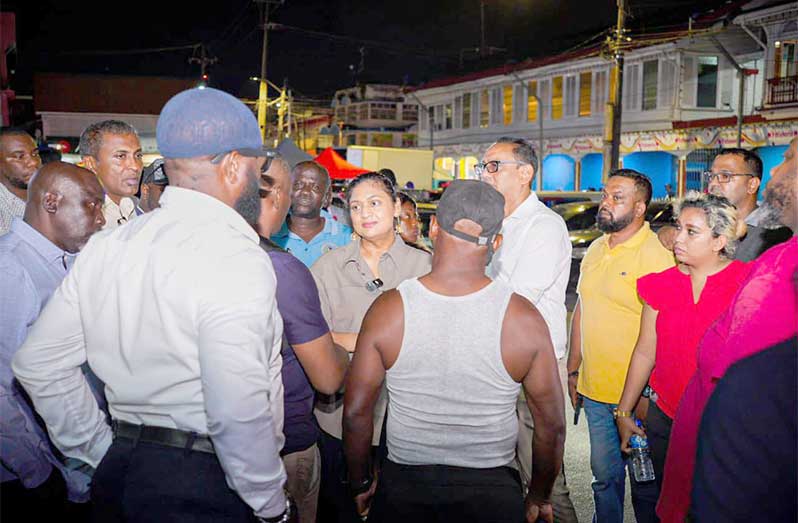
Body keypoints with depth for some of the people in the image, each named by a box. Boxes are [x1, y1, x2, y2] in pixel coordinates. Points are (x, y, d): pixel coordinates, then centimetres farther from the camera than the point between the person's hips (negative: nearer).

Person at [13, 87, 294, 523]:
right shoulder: (236, 257, -21)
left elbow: (37, 364, 8)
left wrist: (105, 452, 14)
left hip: (119, 470, 7)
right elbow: (238, 415, -26)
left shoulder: (105, 247, 2)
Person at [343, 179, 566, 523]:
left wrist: (361, 484, 9)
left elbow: (356, 412, -8)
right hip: (491, 492, 0)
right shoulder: (524, 318, -15)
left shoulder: (387, 309, -15)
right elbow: (552, 425, -8)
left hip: (402, 485, 1)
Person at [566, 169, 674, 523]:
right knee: (604, 475, 18)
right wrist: (573, 370, 15)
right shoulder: (595, 250, 9)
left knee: (645, 479, 12)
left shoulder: (657, 255, -13)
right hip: (594, 389, 6)